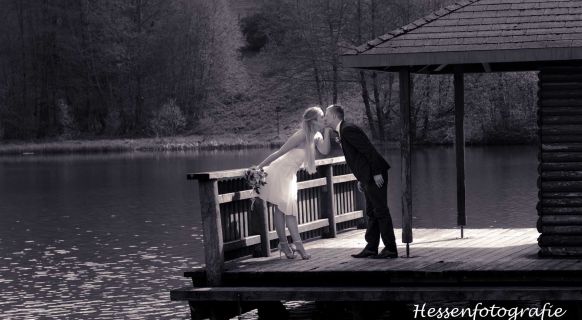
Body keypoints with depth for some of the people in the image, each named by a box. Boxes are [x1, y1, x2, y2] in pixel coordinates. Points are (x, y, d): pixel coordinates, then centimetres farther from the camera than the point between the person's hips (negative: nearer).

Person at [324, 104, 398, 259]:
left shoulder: (348, 130, -14)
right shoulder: (343, 131, 18)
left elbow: (369, 150, -20)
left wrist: (376, 172, -20)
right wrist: (361, 179, 19)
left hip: (375, 176, -11)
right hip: (368, 177, 11)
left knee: (380, 211, -6)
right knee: (372, 213, 12)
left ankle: (391, 249, -3)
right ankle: (371, 248, 16)